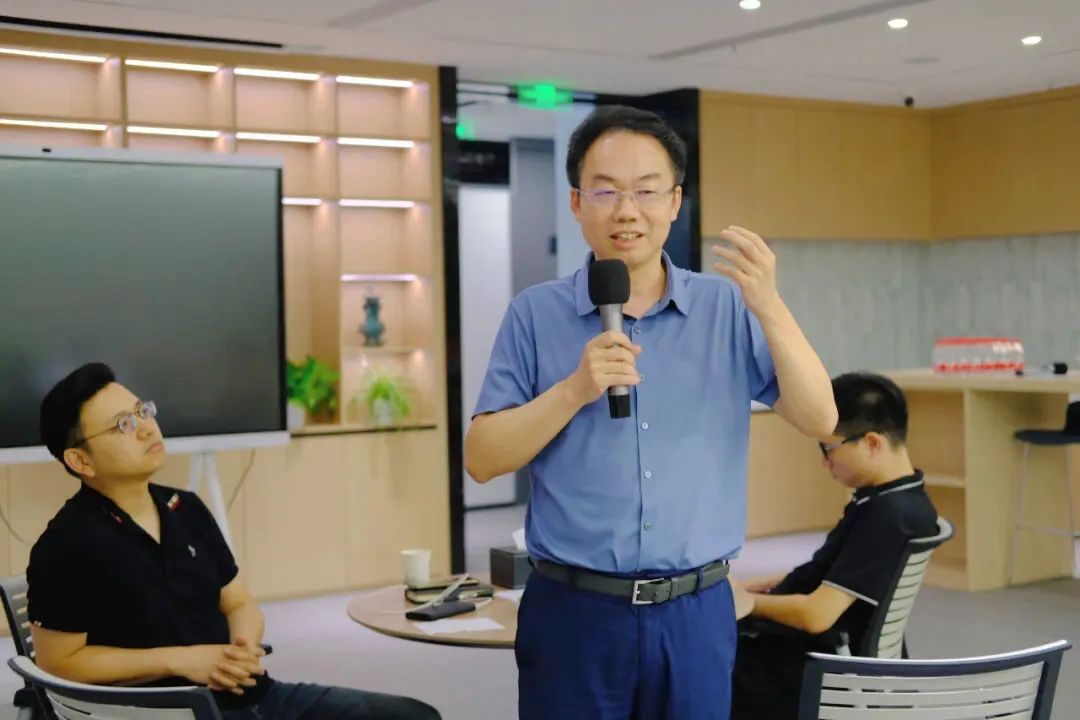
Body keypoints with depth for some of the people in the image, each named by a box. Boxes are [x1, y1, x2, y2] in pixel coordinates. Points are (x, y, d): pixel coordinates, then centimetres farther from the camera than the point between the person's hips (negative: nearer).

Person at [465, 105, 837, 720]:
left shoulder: (726, 308, 2)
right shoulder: (537, 314, -1)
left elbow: (819, 420, -4)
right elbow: (482, 459, -4)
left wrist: (770, 308, -17)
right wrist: (575, 390, -17)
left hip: (695, 614, 1)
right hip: (574, 612, -1)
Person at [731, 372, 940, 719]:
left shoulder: (890, 516, -24)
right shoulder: (888, 499, 5)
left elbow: (816, 614, -25)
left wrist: (745, 600, -10)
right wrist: (750, 586, 6)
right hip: (821, 650, 9)